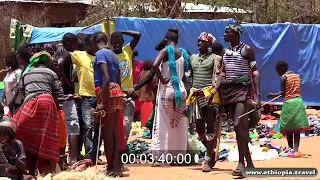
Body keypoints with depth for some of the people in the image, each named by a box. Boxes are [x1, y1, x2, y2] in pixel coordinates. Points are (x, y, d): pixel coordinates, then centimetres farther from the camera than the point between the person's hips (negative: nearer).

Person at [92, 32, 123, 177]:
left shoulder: (100, 54, -9)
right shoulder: (113, 55, 17)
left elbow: (106, 78, -20)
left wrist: (102, 102, -22)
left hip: (107, 94, -8)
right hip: (117, 93, 8)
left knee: (107, 134, -1)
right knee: (115, 133, 8)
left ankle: (111, 168, 4)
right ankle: (117, 167, 9)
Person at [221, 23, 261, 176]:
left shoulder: (246, 49, -2)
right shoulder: (225, 52, 15)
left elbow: (255, 73, -6)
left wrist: (257, 96, -15)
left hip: (242, 90, -6)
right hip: (228, 91, 6)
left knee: (239, 124, -20)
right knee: (240, 127, 6)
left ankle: (241, 162, -15)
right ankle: (249, 163, 12)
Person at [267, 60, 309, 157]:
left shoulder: (283, 77, -5)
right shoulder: (297, 76, 13)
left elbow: (283, 93, -10)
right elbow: (294, 90, 14)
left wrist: (273, 95, 5)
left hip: (289, 103, -5)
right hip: (299, 102, 5)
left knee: (288, 128, 5)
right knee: (296, 129, 2)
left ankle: (291, 149, 6)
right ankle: (296, 149, -8)